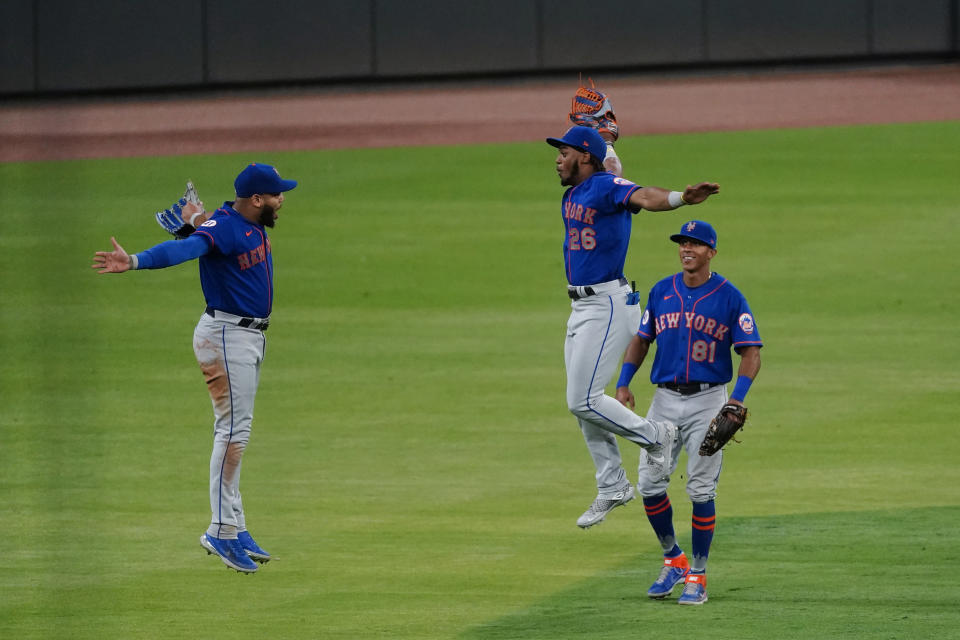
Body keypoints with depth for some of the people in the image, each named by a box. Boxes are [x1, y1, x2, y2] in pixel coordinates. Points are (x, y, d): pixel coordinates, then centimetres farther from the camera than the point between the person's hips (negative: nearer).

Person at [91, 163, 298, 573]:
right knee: (233, 431, -12)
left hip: (251, 337, 10)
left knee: (235, 432, 13)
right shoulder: (223, 228, -21)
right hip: (226, 335, -10)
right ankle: (222, 531, -12)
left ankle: (235, 529, 18)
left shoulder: (254, 226, 8)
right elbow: (184, 248, -39)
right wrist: (135, 261, -55)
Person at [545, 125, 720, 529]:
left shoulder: (605, 186, -16)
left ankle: (655, 435, 7)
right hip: (580, 308, 10)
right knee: (582, 404, 13)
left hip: (608, 306, -10)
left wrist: (681, 198, -52)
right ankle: (612, 488, 23)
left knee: (583, 401, -12)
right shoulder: (571, 197, 15)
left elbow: (644, 197, -34)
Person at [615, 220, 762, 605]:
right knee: (649, 484, -1)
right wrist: (623, 382, 3)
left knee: (701, 490, -5)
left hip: (707, 400, -4)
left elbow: (751, 352, -7)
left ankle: (697, 576, 4)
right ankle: (673, 560, 19)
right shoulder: (662, 292, 7)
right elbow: (641, 339, 16)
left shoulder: (729, 297, -5)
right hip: (665, 400, 4)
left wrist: (738, 398, -20)